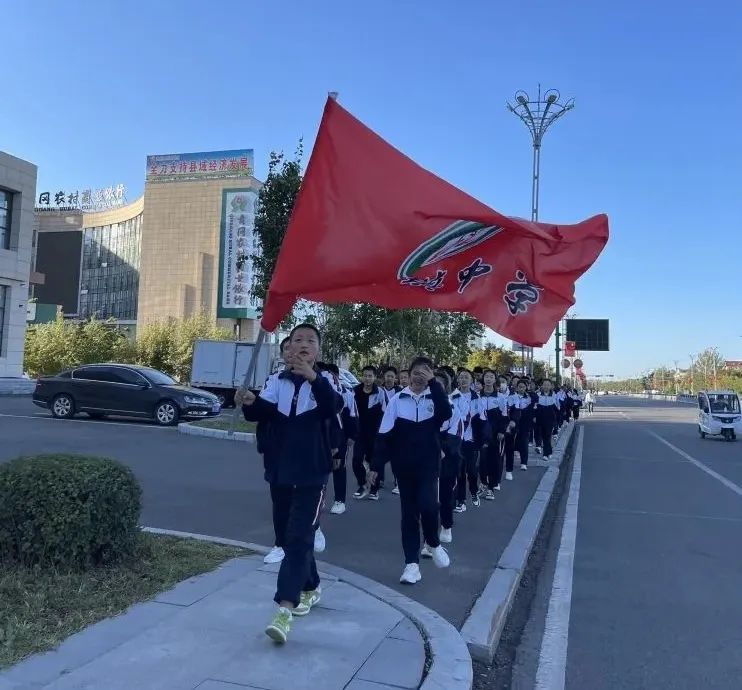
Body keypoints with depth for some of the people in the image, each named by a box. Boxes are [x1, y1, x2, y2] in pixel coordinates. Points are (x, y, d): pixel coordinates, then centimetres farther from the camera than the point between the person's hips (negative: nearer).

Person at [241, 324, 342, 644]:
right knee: (292, 536, 17)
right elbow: (262, 412, -9)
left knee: (299, 538, -10)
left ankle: (285, 609, -12)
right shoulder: (278, 382, 4)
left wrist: (314, 377, -43)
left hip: (312, 474, -4)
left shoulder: (323, 381, -5)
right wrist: (251, 403, -33)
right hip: (281, 472, 5)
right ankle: (310, 588, 38)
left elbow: (334, 406, -26)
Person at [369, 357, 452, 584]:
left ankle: (433, 543, 13)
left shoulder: (435, 398, 2)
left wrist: (433, 382, -20)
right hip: (404, 465, 1)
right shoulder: (397, 400, 0)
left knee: (427, 504, -17)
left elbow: (446, 413, -21)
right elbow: (385, 435, 1)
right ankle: (412, 563, 13)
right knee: (409, 512, 5)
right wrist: (376, 465, -3)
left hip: (428, 463, -1)